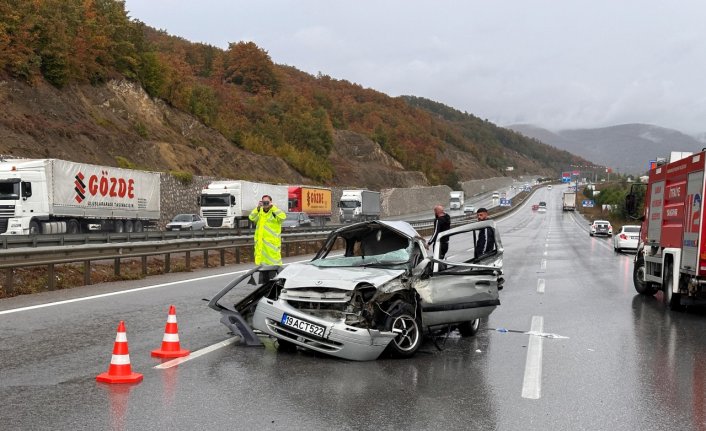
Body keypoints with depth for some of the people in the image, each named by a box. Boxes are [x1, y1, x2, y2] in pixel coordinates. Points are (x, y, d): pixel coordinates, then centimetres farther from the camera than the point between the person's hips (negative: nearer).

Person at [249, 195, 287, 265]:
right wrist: (258, 208, -12)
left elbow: (283, 217, -22)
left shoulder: (275, 212, -1)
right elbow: (251, 218, -2)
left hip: (272, 242, -5)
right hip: (260, 242, 5)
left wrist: (273, 207, -18)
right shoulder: (259, 212, 14)